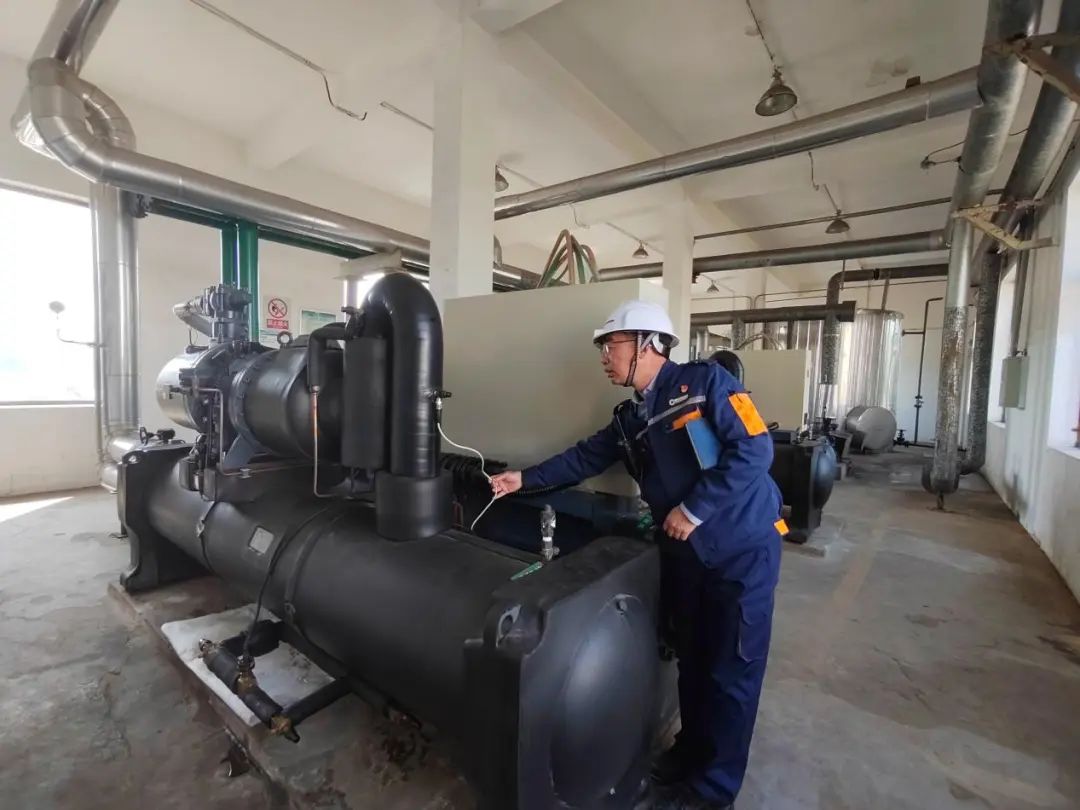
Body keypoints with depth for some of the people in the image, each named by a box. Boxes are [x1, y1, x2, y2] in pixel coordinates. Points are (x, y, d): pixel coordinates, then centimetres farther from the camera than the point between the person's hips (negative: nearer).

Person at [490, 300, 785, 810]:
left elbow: (753, 449, -22)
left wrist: (693, 510, -20)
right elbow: (585, 458, 13)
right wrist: (524, 479, 11)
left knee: (731, 671, 9)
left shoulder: (705, 382, -15)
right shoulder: (630, 417, 7)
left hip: (742, 547, -6)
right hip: (685, 552, 6)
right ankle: (692, 750, 44)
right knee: (691, 660, 20)